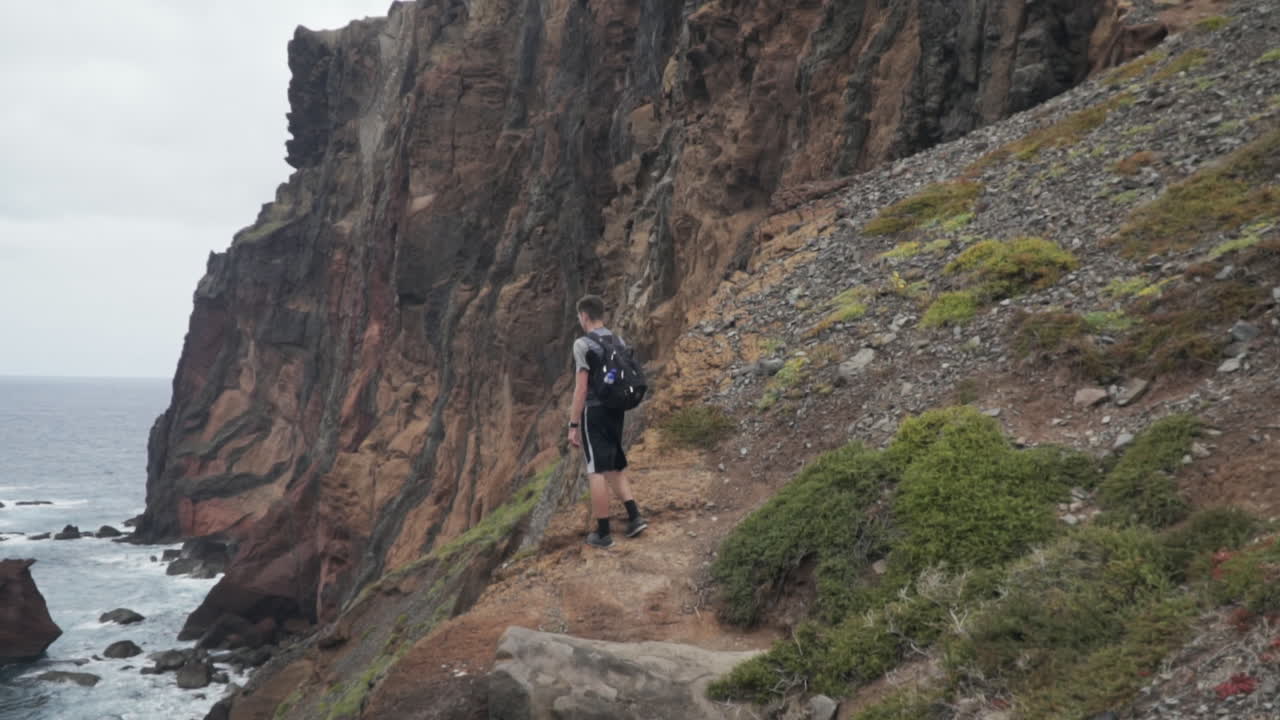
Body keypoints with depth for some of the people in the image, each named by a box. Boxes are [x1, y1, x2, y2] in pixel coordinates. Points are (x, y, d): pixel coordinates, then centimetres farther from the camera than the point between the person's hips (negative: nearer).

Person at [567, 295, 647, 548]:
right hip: (615, 412, 7)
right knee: (614, 468, 18)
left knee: (597, 471, -2)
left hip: (594, 413, -7)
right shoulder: (619, 342, 10)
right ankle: (635, 517, 8)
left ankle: (602, 532, 1)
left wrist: (573, 425, -11)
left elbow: (581, 389, -15)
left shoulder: (583, 344, -13)